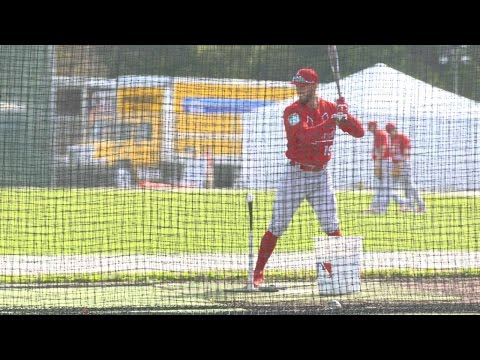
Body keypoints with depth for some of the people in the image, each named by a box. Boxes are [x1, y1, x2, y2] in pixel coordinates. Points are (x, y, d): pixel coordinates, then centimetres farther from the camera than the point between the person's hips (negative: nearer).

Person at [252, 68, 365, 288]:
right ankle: (258, 273, 6)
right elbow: (306, 135, -28)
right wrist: (333, 120, -34)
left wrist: (345, 115, -18)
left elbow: (359, 132, -1)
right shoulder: (292, 112, -10)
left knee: (332, 227, 0)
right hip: (296, 175, -3)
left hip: (320, 175, 3)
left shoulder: (330, 108, 2)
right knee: (277, 227, -1)